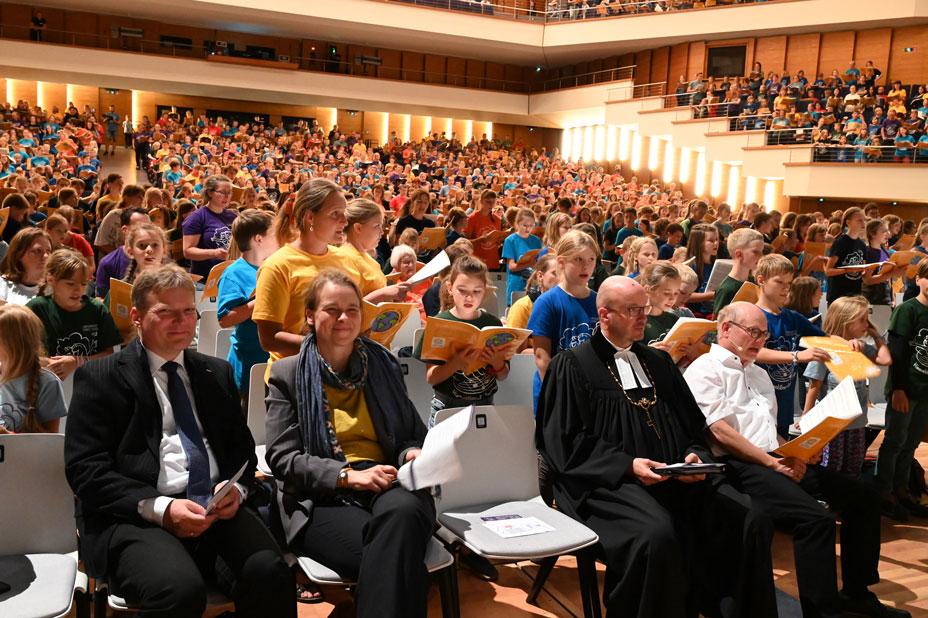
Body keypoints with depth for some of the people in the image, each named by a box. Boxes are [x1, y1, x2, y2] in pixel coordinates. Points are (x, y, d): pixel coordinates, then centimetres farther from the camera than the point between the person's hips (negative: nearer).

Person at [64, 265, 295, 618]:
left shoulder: (217, 373, 20)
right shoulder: (99, 378, 6)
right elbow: (86, 469, -2)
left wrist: (236, 487, -2)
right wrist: (159, 508, -15)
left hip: (218, 510, 4)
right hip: (135, 518, -3)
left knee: (269, 573, -27)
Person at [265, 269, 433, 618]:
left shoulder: (384, 365, 18)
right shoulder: (288, 375, 9)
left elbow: (413, 433, 24)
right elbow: (282, 457, 0)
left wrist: (414, 453, -2)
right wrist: (347, 475, -15)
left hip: (388, 483, 3)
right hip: (321, 498, -3)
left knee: (403, 512, -37)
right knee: (394, 554, -36)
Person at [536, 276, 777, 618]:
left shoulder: (659, 362, 21)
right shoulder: (572, 366, 2)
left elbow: (693, 424, 21)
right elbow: (567, 441, -5)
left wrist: (694, 455, -2)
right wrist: (627, 465, -16)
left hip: (676, 476, 6)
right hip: (610, 482, -6)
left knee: (752, 522, -16)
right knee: (658, 535, -35)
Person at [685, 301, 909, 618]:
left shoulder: (758, 373, 25)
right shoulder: (704, 371, -3)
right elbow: (719, 430, -13)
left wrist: (790, 454, 3)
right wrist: (772, 463, -14)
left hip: (777, 459, 9)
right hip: (740, 465, -9)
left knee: (862, 496, 2)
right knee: (816, 518, -28)